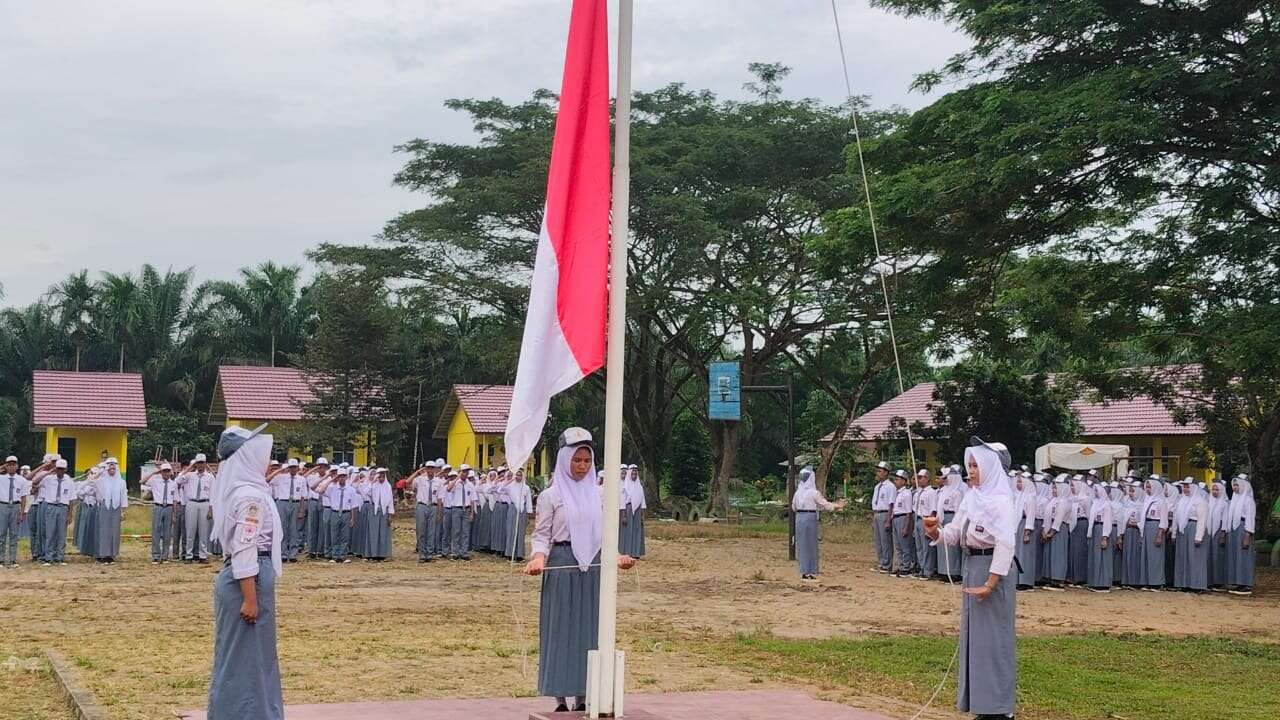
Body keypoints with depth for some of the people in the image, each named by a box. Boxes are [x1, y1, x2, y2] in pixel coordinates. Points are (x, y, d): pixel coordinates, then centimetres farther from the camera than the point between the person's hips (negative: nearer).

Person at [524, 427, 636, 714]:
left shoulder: (598, 494, 10)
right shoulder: (551, 496, -1)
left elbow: (603, 535, 13)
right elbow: (542, 535, -2)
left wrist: (616, 556, -3)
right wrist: (539, 558, -20)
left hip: (592, 568, 4)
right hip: (562, 567, -4)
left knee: (589, 631, 5)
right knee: (560, 630, -1)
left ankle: (583, 697, 11)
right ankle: (561, 698, 4)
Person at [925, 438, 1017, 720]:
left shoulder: (1001, 501, -14)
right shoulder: (972, 499, 11)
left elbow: (1006, 544, -22)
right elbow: (955, 535, 13)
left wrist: (990, 583, -25)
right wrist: (936, 533, -9)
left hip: (992, 571, -9)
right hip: (972, 568, 9)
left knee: (992, 638, -2)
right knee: (973, 635, 14)